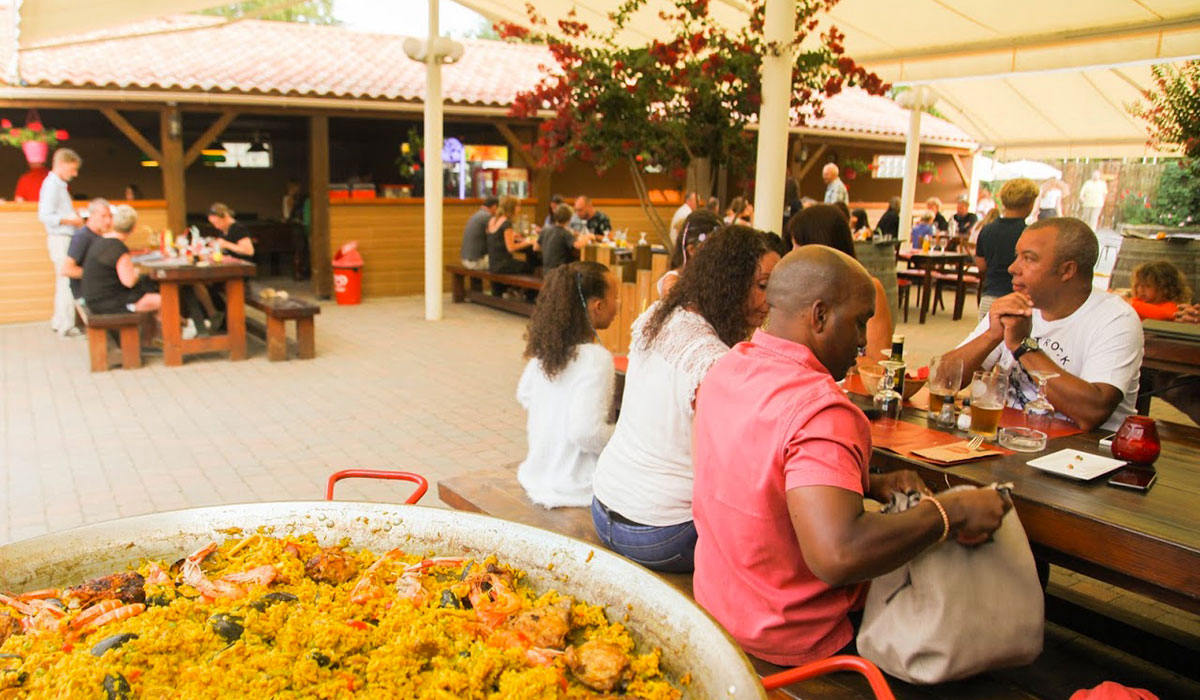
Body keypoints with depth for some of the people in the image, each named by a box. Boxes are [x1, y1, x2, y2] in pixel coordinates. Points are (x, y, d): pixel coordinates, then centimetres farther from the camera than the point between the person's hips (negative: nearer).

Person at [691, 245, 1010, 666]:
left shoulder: (728, 368, -2)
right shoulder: (818, 408, -30)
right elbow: (838, 556, -39)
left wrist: (872, 485, 1)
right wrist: (950, 512, -26)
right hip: (793, 639, -8)